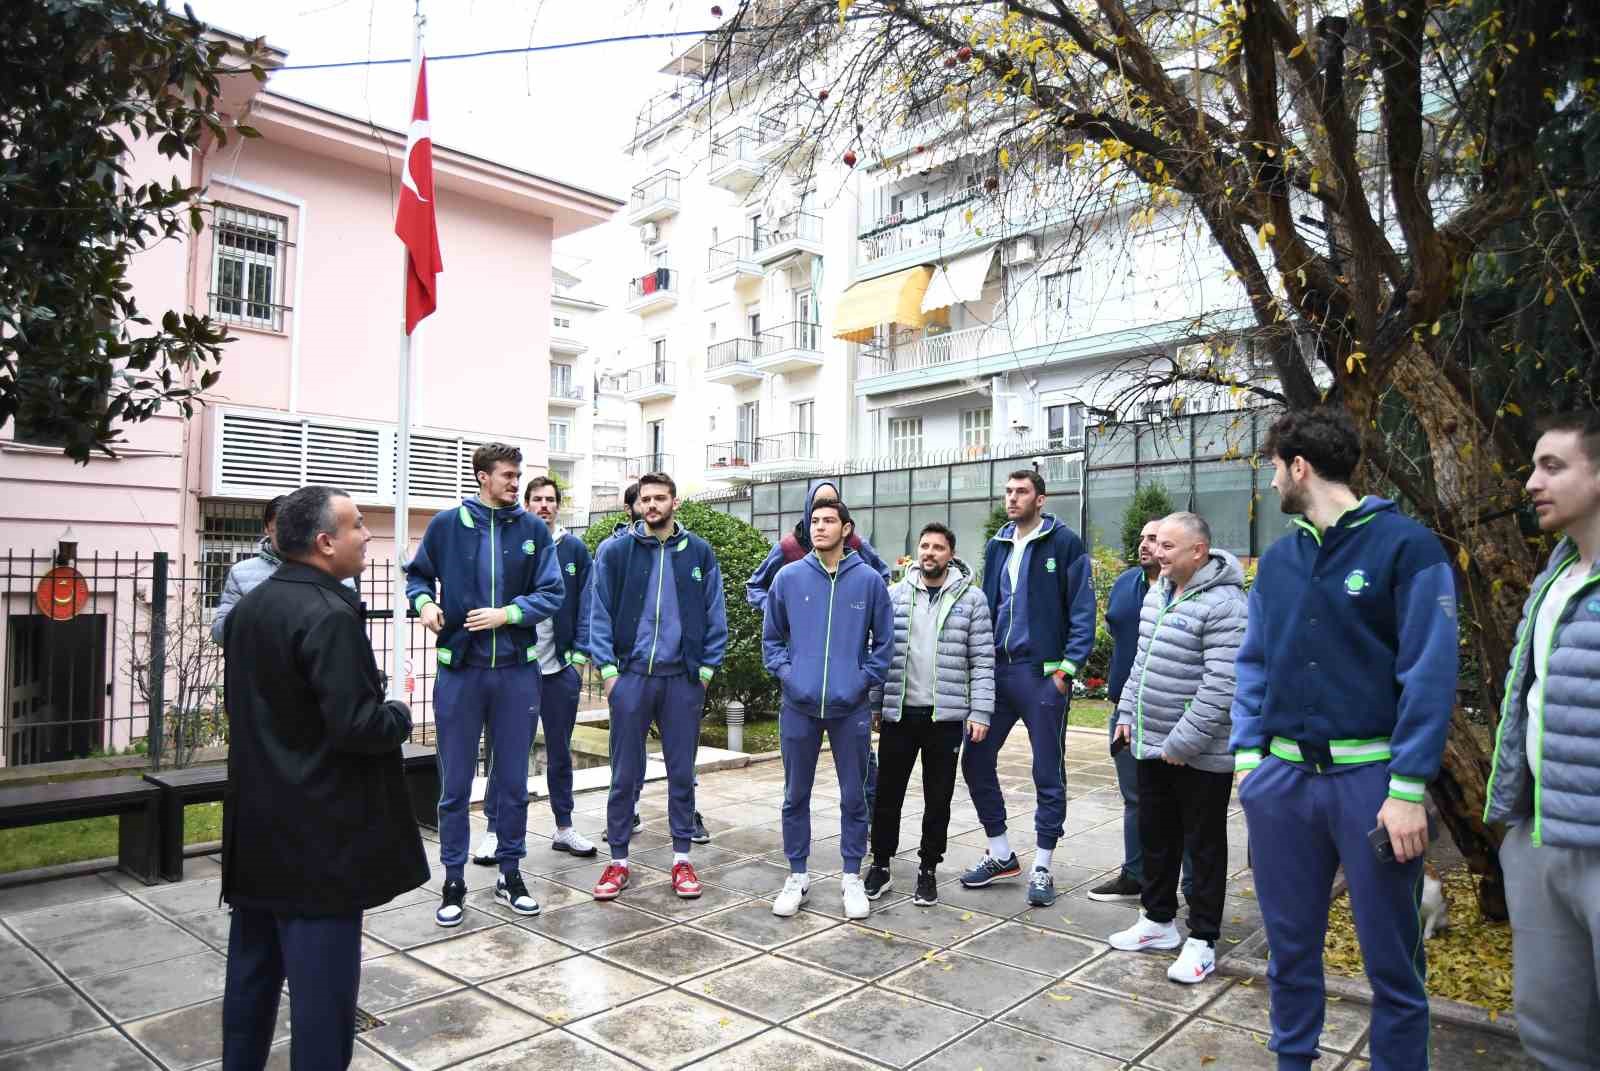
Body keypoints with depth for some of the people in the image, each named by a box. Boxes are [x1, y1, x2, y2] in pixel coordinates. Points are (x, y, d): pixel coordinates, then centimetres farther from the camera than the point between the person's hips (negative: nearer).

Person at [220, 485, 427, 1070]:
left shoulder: (248, 607, 8)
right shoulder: (329, 615, -21)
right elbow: (357, 727, -25)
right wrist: (399, 715, -6)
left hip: (258, 824, 9)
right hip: (319, 832, -9)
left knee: (253, 967, 20)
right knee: (321, 979, 2)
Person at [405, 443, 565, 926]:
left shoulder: (533, 529, 1)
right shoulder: (447, 524, 0)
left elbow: (552, 592, -2)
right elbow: (417, 574, 12)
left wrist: (506, 614, -15)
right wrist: (425, 602, -8)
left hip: (518, 671, 1)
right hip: (459, 670, -1)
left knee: (513, 781, 12)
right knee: (455, 784, 8)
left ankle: (510, 873, 27)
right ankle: (454, 879, 23)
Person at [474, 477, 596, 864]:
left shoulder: (574, 549, 4)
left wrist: (580, 652, -4)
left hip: (560, 667, 2)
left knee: (560, 751, 13)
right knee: (501, 750, 5)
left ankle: (564, 827, 25)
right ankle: (494, 828, 18)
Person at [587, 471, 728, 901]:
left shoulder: (699, 552, 2)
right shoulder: (614, 550, 0)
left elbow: (715, 616, 4)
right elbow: (600, 614, 1)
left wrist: (706, 670, -2)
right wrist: (608, 670, -5)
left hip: (682, 679, 1)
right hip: (630, 676, 0)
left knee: (682, 772, 9)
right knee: (625, 774, 7)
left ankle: (681, 859, 22)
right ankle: (618, 860, 20)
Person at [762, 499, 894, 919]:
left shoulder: (869, 580, -1)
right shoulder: (788, 577, 1)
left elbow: (884, 640, 5)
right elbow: (771, 636, 10)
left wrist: (866, 679, -4)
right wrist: (784, 671, -3)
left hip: (851, 707, -1)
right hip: (798, 706, 1)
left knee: (853, 796, 9)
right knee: (796, 796, 10)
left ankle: (852, 876, 24)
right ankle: (797, 876, 25)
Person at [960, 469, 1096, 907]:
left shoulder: (1064, 543, -5)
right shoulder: (997, 545, 13)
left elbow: (1082, 611, -8)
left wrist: (1067, 666, -14)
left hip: (1042, 674, -6)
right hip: (997, 671, 6)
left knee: (1048, 772, 4)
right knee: (976, 760, 8)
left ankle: (1042, 868, 18)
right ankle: (1001, 854, 25)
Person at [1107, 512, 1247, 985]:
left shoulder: (1223, 603, -20)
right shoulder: (1156, 594, 8)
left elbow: (1220, 685, -24)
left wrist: (1184, 742, -22)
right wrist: (1127, 712, 12)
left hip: (1201, 755, -8)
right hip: (1152, 746, 8)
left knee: (1204, 848, 7)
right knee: (1155, 836, 19)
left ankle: (1201, 940, 20)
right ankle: (1158, 920, 35)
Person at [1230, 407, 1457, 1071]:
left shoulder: (1405, 545, -7)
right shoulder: (1277, 560, 10)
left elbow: (1429, 673, -11)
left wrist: (1407, 790, -15)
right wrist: (1249, 758, 5)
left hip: (1371, 777, -5)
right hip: (1283, 774, 5)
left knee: (1391, 960, 8)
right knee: (1290, 943, 17)